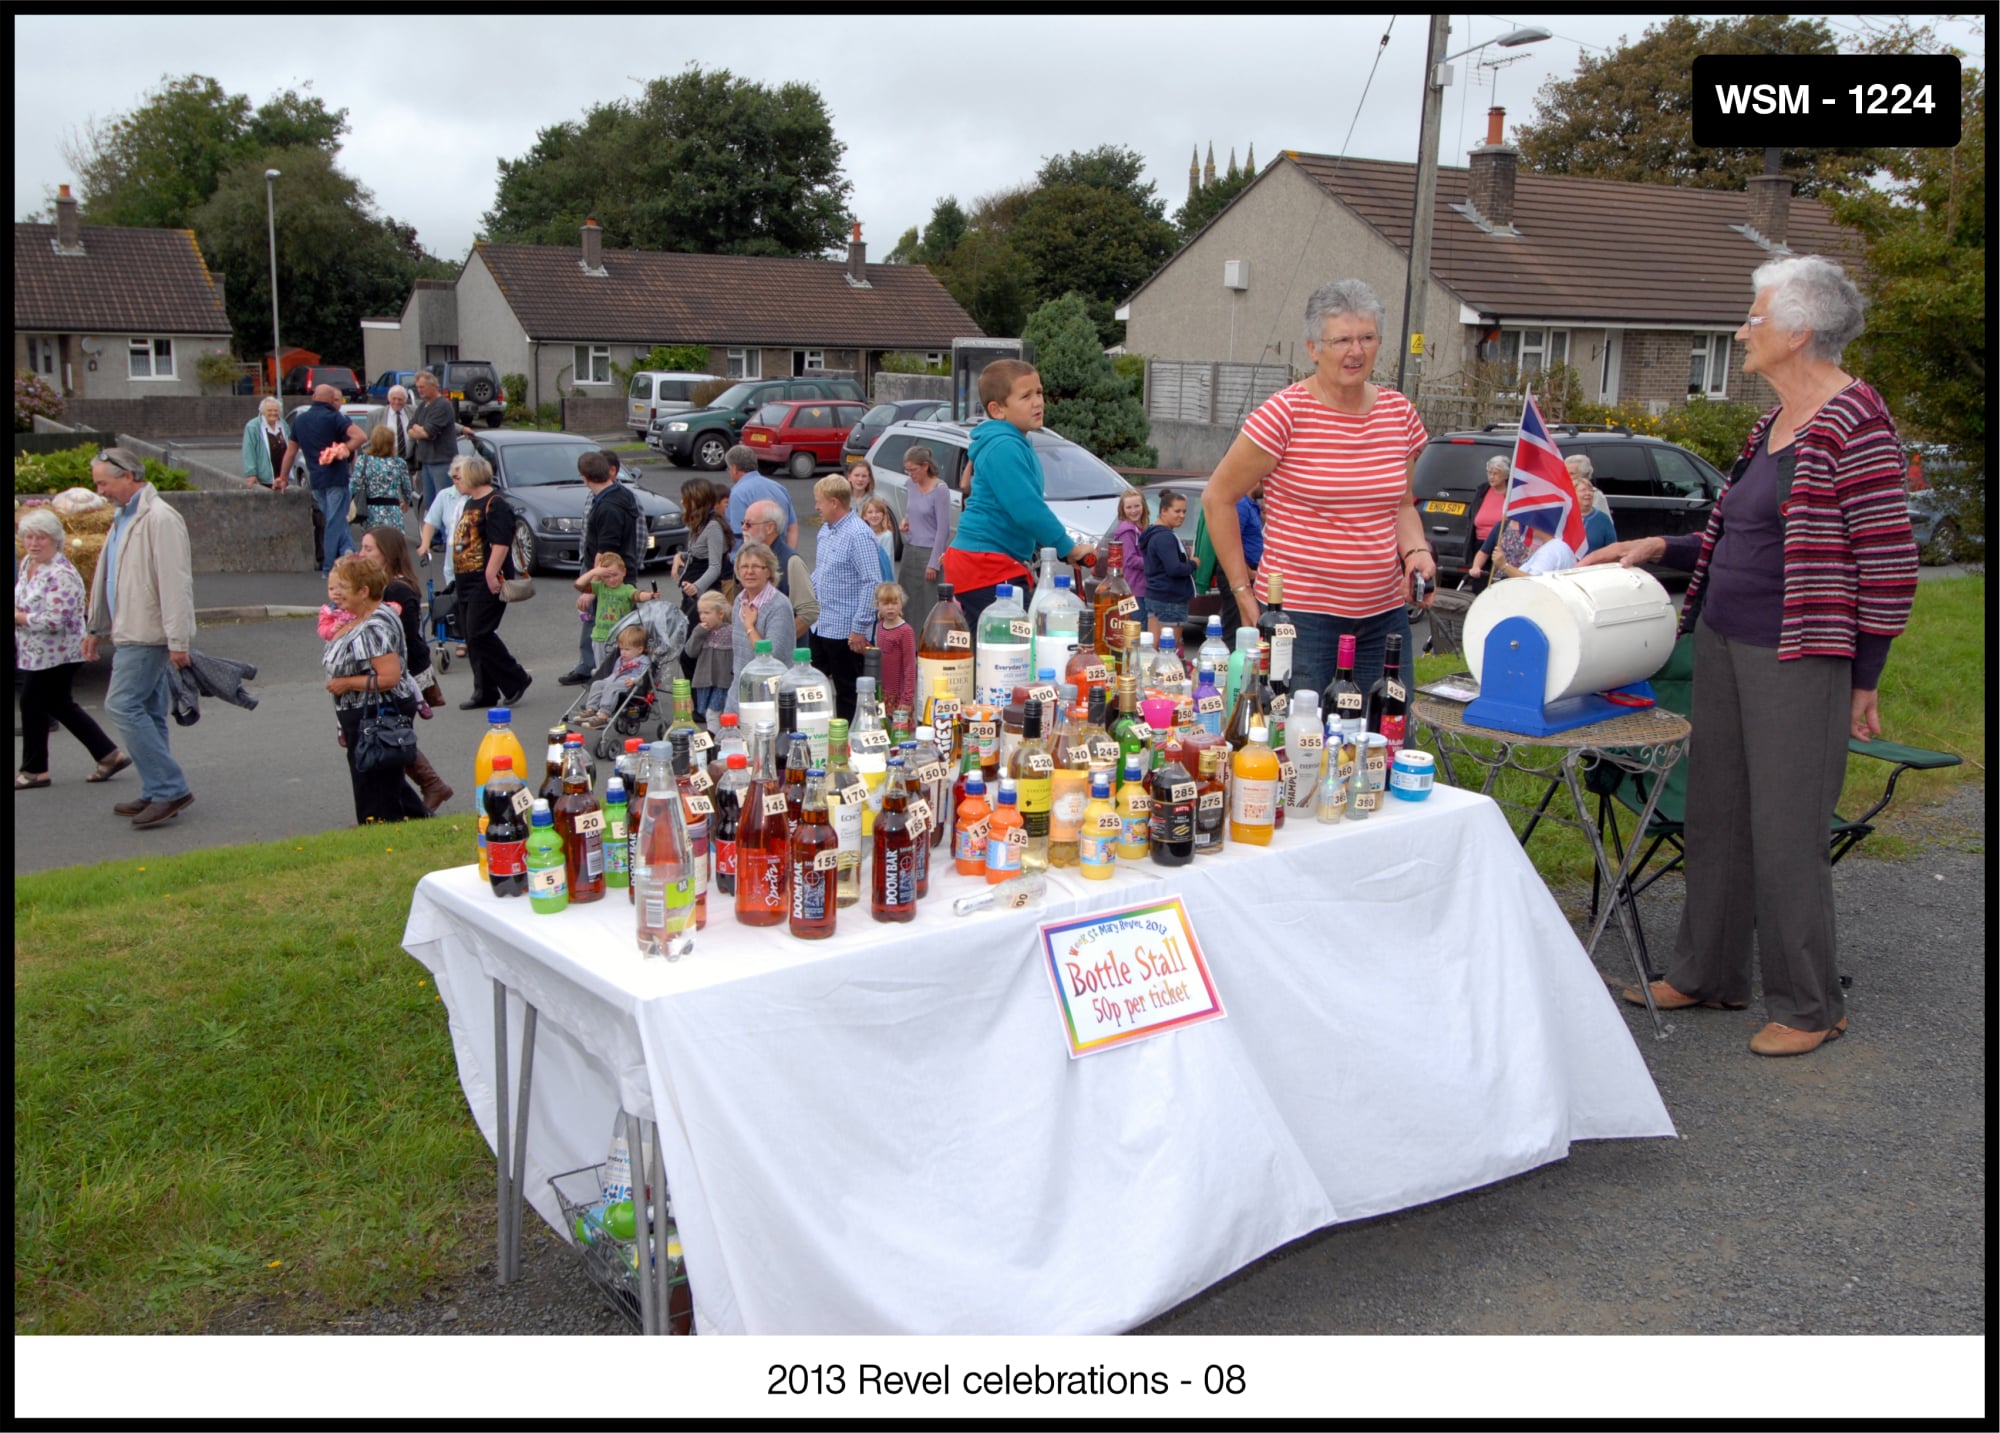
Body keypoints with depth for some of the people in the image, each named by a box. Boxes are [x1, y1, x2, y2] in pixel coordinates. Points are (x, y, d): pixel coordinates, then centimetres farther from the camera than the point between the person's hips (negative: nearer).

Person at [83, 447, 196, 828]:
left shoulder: (159, 519, -15)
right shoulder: (123, 518, 17)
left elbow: (175, 581, -20)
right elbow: (105, 577, 26)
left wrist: (178, 640, -23)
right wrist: (96, 628, 29)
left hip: (148, 634, -10)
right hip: (131, 633, 10)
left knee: (123, 705, -13)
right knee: (147, 712, 11)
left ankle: (169, 789, -11)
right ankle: (157, 794, 17)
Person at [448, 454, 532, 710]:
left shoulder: (496, 505, -13)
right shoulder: (470, 504, 18)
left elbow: (501, 544, -21)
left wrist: (491, 576, -26)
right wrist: (457, 577, 23)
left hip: (487, 583, -10)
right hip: (466, 581, 10)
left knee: (479, 635, -12)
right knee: (471, 638, 9)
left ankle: (515, 680, 0)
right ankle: (485, 693, 15)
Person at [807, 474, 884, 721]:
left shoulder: (858, 535, -17)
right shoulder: (825, 529, 11)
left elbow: (872, 583, -21)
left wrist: (860, 628, -21)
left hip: (845, 631, -9)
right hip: (819, 625, 9)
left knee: (847, 691, 3)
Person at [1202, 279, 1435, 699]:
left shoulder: (1399, 413, 8)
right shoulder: (1285, 413, -10)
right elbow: (1217, 497, -5)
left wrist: (1416, 552, 0)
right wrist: (1243, 593, -6)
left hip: (1385, 613, 6)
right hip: (1300, 613, -5)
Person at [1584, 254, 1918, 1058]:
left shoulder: (1854, 425, -15)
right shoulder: (1775, 425, 13)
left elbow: (1889, 564, -15)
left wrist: (1862, 682, -13)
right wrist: (1660, 548, 12)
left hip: (1795, 659, -9)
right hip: (1723, 644, 9)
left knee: (1786, 832, -1)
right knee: (1716, 817, 15)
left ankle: (1809, 1008, 14)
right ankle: (1708, 975, 28)